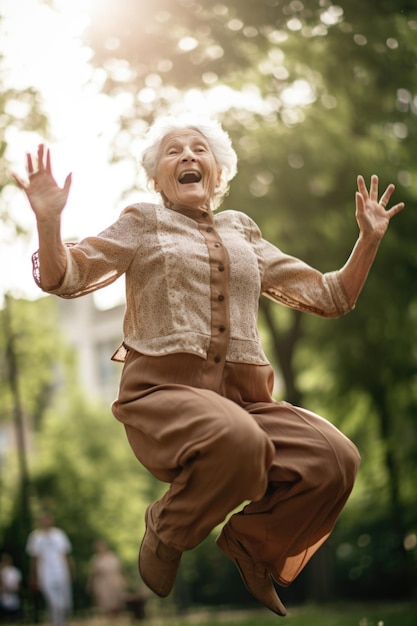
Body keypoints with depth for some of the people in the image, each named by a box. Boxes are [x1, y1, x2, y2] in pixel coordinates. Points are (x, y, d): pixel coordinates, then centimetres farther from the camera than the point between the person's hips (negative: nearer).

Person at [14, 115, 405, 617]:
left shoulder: (242, 232, 25)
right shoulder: (142, 223, 15)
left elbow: (329, 297, 27)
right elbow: (64, 279, 4)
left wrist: (369, 239, 15)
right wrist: (48, 221, -14)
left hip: (244, 397, 4)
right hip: (163, 389, -4)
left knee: (335, 459, -25)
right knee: (237, 441, -39)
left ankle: (250, 549, 2)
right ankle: (167, 532, -7)